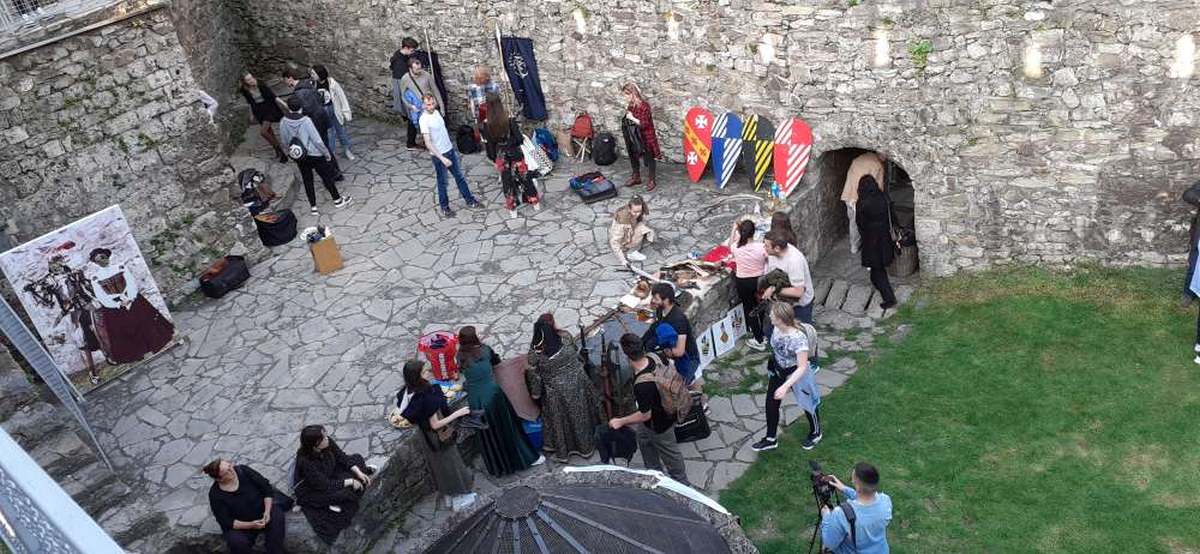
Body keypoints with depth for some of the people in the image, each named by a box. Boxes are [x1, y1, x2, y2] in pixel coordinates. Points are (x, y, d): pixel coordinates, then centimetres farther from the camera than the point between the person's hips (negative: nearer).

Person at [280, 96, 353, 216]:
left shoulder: (283, 123, -12)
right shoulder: (306, 121, -25)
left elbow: (285, 141, 1)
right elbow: (317, 140, -20)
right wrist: (327, 153, -6)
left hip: (299, 157, 4)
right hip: (314, 155, -4)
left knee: (307, 180, 17)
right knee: (327, 176, 15)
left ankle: (313, 207, 26)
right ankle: (337, 200, 31)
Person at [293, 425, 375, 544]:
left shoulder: (327, 443, -22)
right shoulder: (305, 462, -38)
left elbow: (343, 457, -8)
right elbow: (325, 485, -32)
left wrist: (359, 473, -19)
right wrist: (350, 482, -27)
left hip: (330, 476, 7)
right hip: (313, 491, -7)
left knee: (357, 458, 2)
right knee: (345, 492, -27)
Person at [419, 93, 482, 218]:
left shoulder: (436, 112, 1)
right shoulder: (424, 120, -23)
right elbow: (428, 143, -26)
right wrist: (442, 158, -29)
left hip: (450, 150, 7)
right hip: (439, 155, -7)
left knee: (459, 176, 17)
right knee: (442, 182, 9)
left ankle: (470, 201, 30)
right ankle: (444, 207, 27)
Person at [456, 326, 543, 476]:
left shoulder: (460, 357, -5)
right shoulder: (485, 350, -9)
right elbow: (497, 361, 10)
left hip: (475, 399, 2)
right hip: (492, 394, -2)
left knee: (488, 434, 15)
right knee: (509, 427, 11)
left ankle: (497, 467, 28)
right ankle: (528, 458, 24)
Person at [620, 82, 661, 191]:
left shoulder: (644, 105, -23)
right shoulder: (630, 105, 2)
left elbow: (645, 124, -24)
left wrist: (632, 118, -25)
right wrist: (627, 113, 0)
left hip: (645, 137, -8)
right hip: (633, 136, 8)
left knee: (649, 159, 6)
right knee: (633, 157, 18)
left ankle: (651, 180, 19)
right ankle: (636, 177, 34)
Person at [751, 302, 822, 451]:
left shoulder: (798, 339, -37)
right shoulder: (777, 329, -16)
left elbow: (802, 367, -34)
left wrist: (786, 386, -39)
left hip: (796, 374, -6)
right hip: (778, 372, 7)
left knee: (807, 404, 20)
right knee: (771, 405, 15)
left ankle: (815, 433, 48)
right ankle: (771, 439, 37)